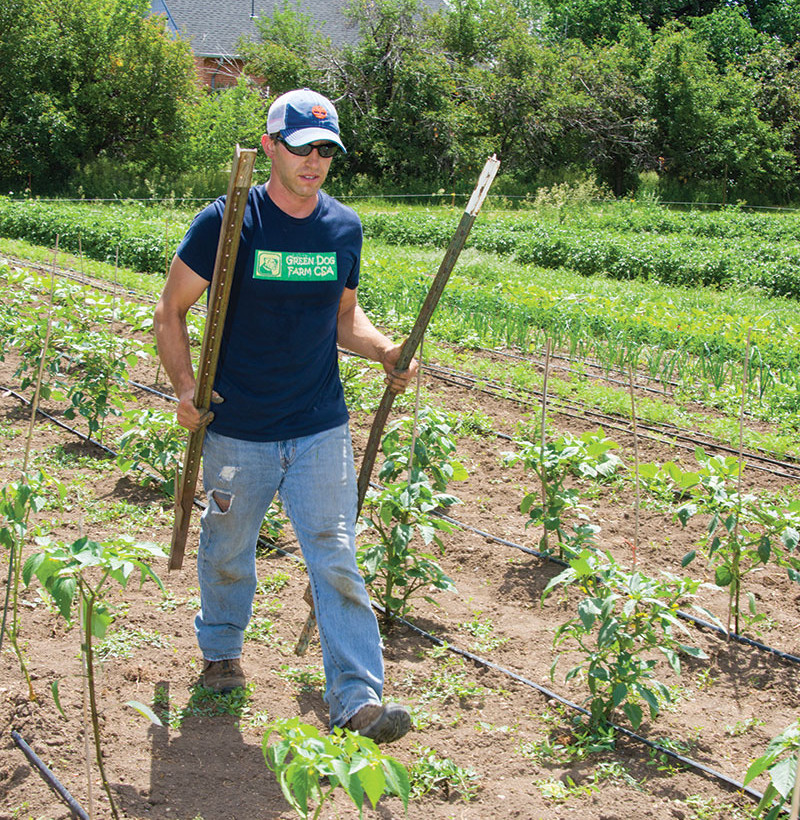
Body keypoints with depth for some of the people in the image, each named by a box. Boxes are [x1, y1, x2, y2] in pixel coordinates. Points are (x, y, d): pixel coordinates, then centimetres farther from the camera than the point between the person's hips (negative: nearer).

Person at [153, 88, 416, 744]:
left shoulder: (344, 228, 3)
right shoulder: (227, 222, -9)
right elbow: (171, 310, -2)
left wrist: (385, 351, -3)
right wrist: (185, 387, -12)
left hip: (322, 429, 2)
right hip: (237, 429, -2)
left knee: (336, 558, -4)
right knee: (228, 551, 16)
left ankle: (358, 698, -2)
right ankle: (221, 650, 42)